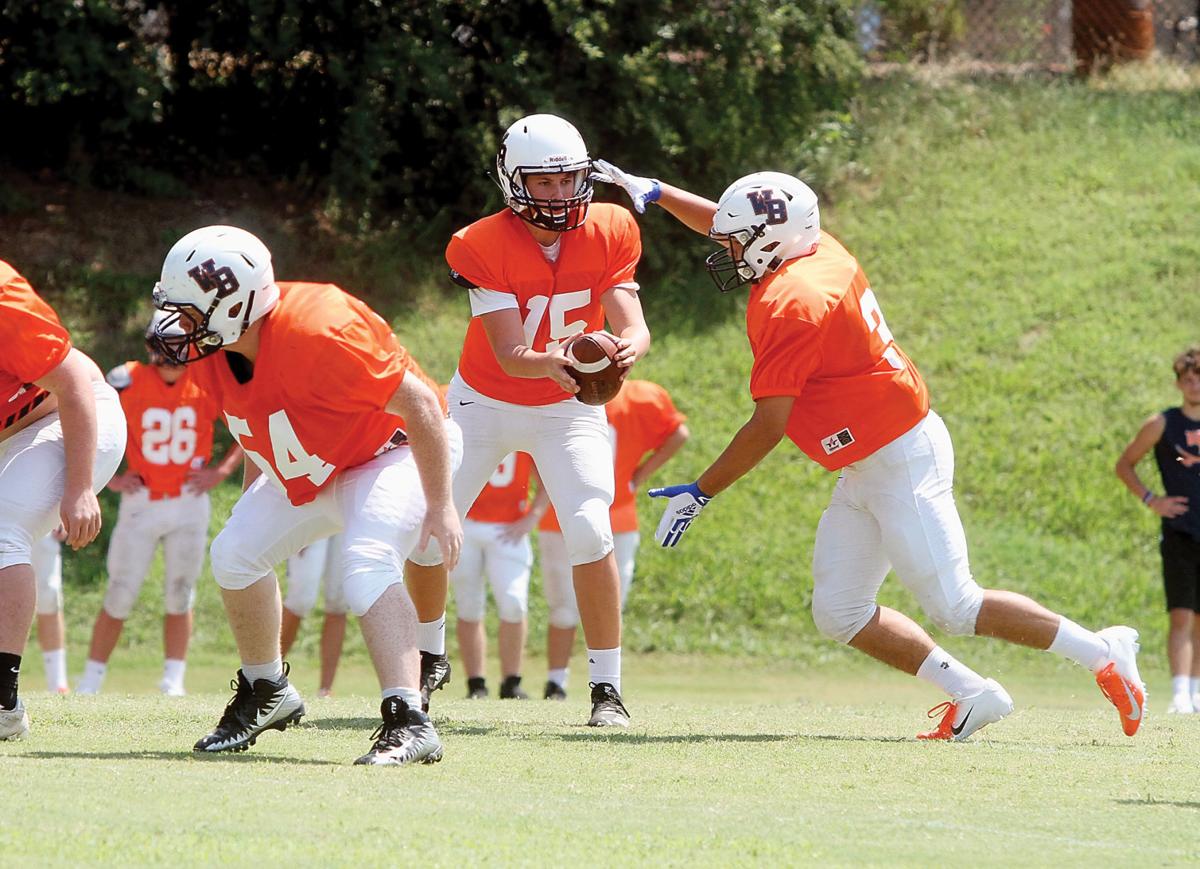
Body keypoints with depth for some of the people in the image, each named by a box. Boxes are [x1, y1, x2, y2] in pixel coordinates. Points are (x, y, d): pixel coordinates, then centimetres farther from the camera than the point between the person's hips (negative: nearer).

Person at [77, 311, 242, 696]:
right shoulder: (128, 382, -11)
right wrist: (109, 477, -6)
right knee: (119, 596, 0)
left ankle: (173, 679, 10)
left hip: (189, 503, 1)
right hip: (141, 502, -1)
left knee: (179, 595, 5)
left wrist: (221, 470, -3)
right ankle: (91, 679, 7)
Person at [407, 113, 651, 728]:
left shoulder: (611, 233, -14)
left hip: (567, 408, 0)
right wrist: (552, 362, -52)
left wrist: (628, 347, -47)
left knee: (590, 532, -20)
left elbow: (634, 326, -22)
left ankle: (607, 687, -11)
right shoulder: (482, 246, -22)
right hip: (485, 401, 0)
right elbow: (510, 355, -29)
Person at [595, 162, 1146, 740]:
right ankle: (971, 695, 7)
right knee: (840, 615, 6)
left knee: (955, 608, -9)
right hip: (864, 472, 10)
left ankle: (1102, 653, 1)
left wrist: (700, 493, -14)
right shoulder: (817, 252, 4)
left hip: (901, 459, -10)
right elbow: (733, 227, 25)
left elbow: (768, 427, -21)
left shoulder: (790, 303, -22)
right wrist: (655, 194, 20)